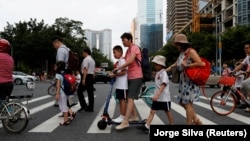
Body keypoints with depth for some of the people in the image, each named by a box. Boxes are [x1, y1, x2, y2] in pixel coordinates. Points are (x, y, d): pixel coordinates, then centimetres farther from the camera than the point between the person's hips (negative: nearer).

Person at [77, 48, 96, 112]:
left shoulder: (86, 59, -10)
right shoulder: (92, 60, 19)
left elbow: (85, 70, -19)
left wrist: (83, 79, -23)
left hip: (86, 77, -9)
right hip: (91, 77, 9)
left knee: (79, 91, -2)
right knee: (90, 92, 8)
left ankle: (83, 106, -6)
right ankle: (90, 108, 11)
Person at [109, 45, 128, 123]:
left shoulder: (122, 60, -12)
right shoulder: (118, 61, 18)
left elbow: (123, 72, -20)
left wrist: (114, 75, -16)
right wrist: (113, 74, 8)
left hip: (122, 85, -10)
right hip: (119, 84, 10)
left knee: (122, 100, -4)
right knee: (120, 100, 12)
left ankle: (122, 117, 1)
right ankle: (121, 116, 18)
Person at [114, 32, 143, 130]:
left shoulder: (134, 48, -12)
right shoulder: (128, 50, 19)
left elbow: (130, 61, -27)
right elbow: (126, 62, 16)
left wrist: (118, 68, -23)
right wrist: (115, 72, 4)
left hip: (136, 77, -10)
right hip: (130, 77, 10)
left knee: (130, 98, -15)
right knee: (129, 98, 13)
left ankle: (125, 122, -18)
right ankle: (135, 116, 25)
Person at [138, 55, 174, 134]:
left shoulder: (163, 73, -17)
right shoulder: (157, 73, 10)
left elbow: (163, 85, -30)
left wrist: (157, 95, -39)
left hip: (164, 98, -7)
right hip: (157, 97, 7)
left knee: (168, 112, 10)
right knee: (152, 111, -1)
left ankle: (171, 126, 27)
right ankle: (146, 126, -4)